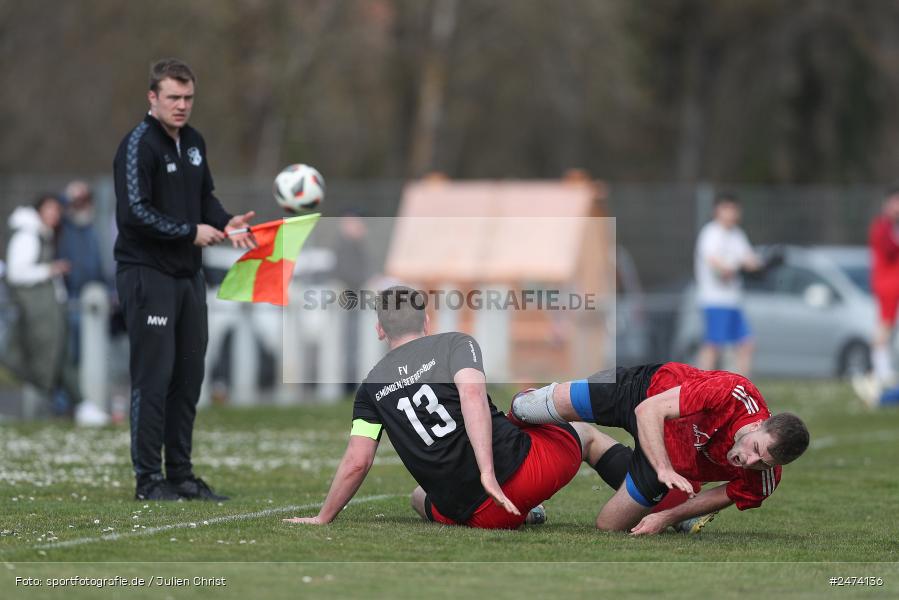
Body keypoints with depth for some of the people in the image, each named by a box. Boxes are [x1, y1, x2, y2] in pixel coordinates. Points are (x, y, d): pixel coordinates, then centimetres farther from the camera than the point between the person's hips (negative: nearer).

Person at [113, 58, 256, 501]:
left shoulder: (194, 143, 13)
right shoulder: (139, 145, -13)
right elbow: (134, 211, -21)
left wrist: (225, 222, 3)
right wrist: (192, 232, -16)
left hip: (187, 275, 8)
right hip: (147, 276, -8)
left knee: (189, 377, 10)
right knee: (153, 378, -7)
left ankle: (181, 473, 18)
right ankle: (149, 479, -1)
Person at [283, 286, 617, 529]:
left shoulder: (371, 388, 11)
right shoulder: (455, 344, 3)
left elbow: (356, 462, 5)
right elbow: (472, 393, -17)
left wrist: (323, 518, 19)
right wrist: (489, 473, -24)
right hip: (525, 470, -1)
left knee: (420, 498, 37)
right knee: (586, 434, 27)